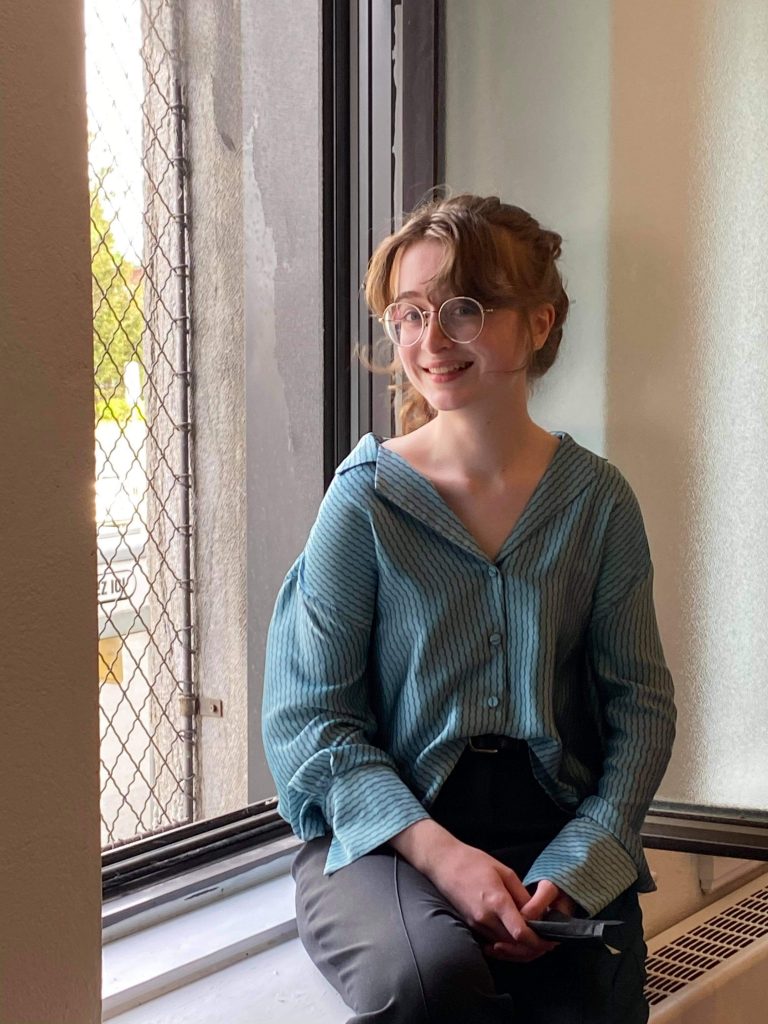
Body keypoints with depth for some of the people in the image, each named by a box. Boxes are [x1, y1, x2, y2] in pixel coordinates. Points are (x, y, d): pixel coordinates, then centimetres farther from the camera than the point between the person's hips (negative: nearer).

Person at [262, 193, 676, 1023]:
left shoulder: (597, 500, 3)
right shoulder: (365, 499, -4)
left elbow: (640, 702, 4)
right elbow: (308, 717, -5)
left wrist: (575, 866, -11)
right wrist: (440, 852, -17)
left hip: (556, 829, 2)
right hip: (382, 836, -2)